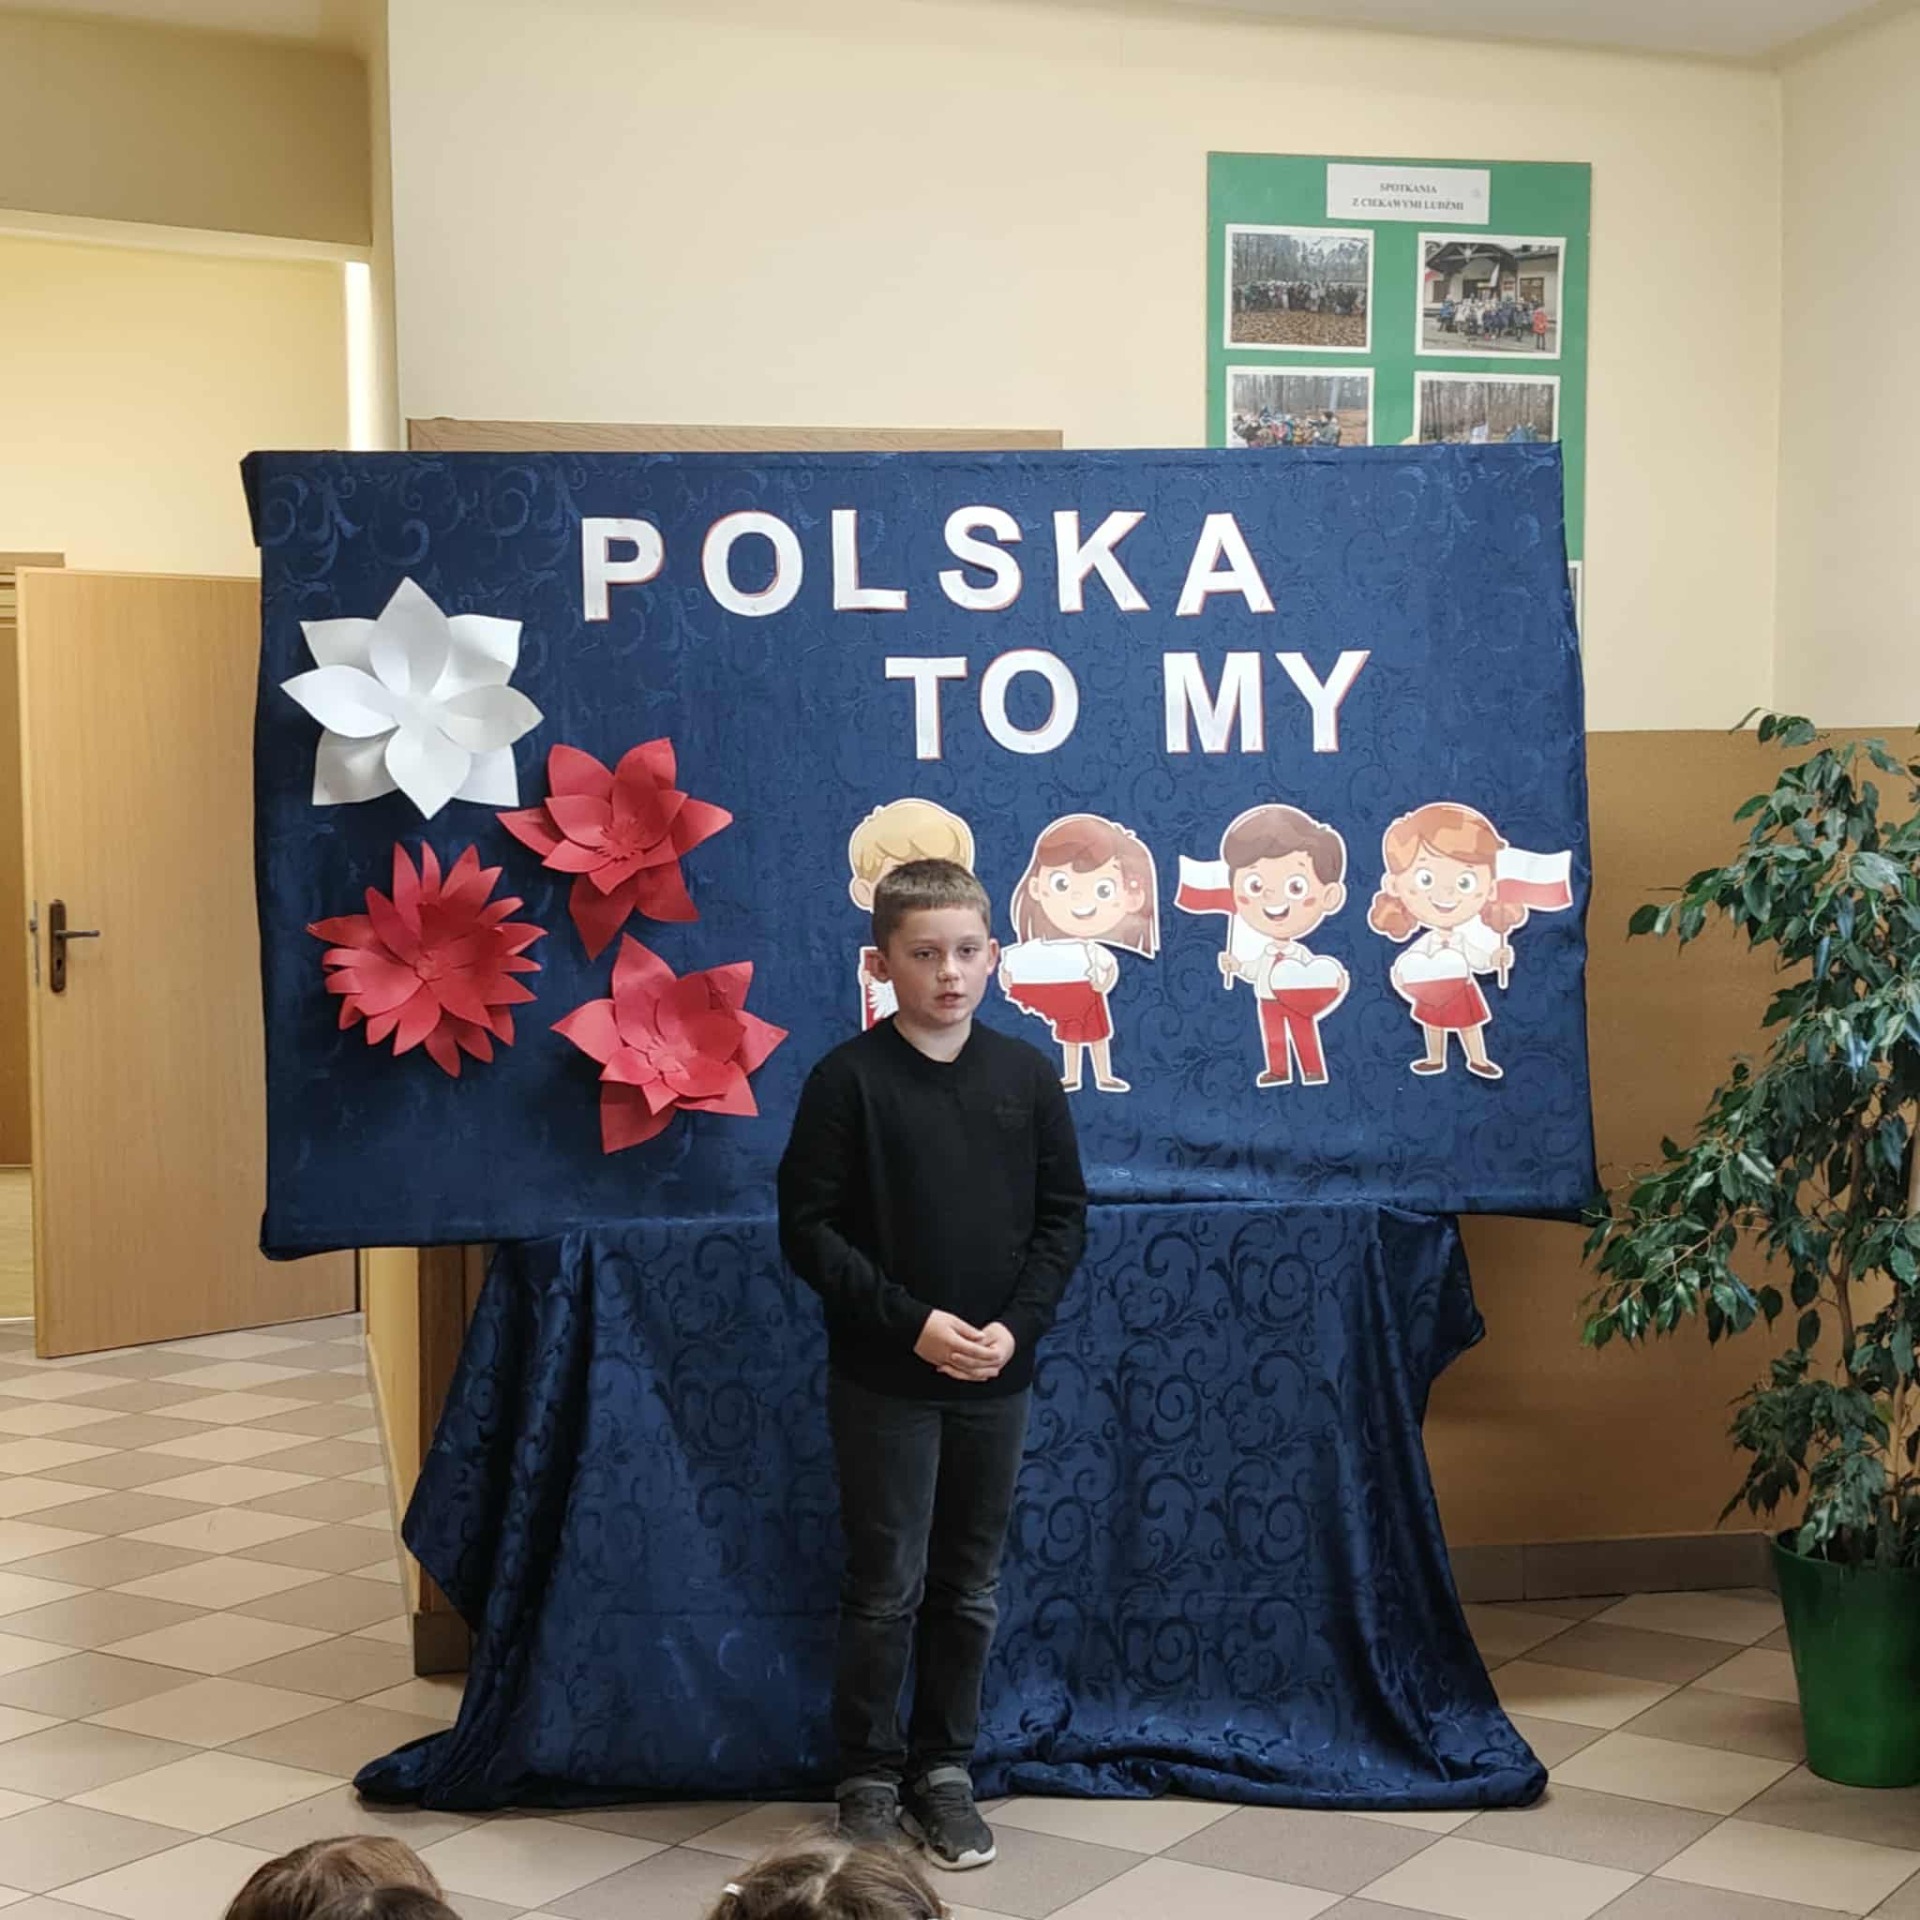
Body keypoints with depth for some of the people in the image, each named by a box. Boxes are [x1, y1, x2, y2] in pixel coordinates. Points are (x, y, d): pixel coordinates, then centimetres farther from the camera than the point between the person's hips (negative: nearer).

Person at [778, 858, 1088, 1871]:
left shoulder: (1027, 1075, 1)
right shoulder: (848, 1078, -9)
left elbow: (1062, 1216, 4)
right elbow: (808, 1227, -10)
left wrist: (1016, 1325, -10)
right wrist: (911, 1322, -17)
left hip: (997, 1377, 3)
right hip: (885, 1379, -3)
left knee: (970, 1587, 11)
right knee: (887, 1587, 4)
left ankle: (944, 1768, 25)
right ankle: (869, 1778, 19)